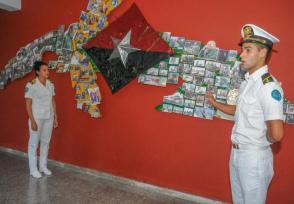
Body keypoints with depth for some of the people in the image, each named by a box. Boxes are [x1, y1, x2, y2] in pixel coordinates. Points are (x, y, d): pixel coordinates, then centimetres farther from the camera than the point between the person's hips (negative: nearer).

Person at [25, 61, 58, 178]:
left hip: (49, 118, 5)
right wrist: (32, 120, -15)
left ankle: (43, 166, 28)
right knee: (34, 143, 6)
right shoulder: (31, 85, -13)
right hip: (37, 117, -5)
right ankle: (33, 169, 19)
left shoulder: (50, 84, 4)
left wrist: (55, 117, 8)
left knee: (45, 142, 13)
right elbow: (28, 104, -12)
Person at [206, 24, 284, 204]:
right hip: (236, 152, 8)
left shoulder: (269, 86, -24)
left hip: (254, 156, -8)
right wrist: (215, 104, 19)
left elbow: (277, 134, -32)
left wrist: (264, 141, -12)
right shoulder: (248, 81, 5)